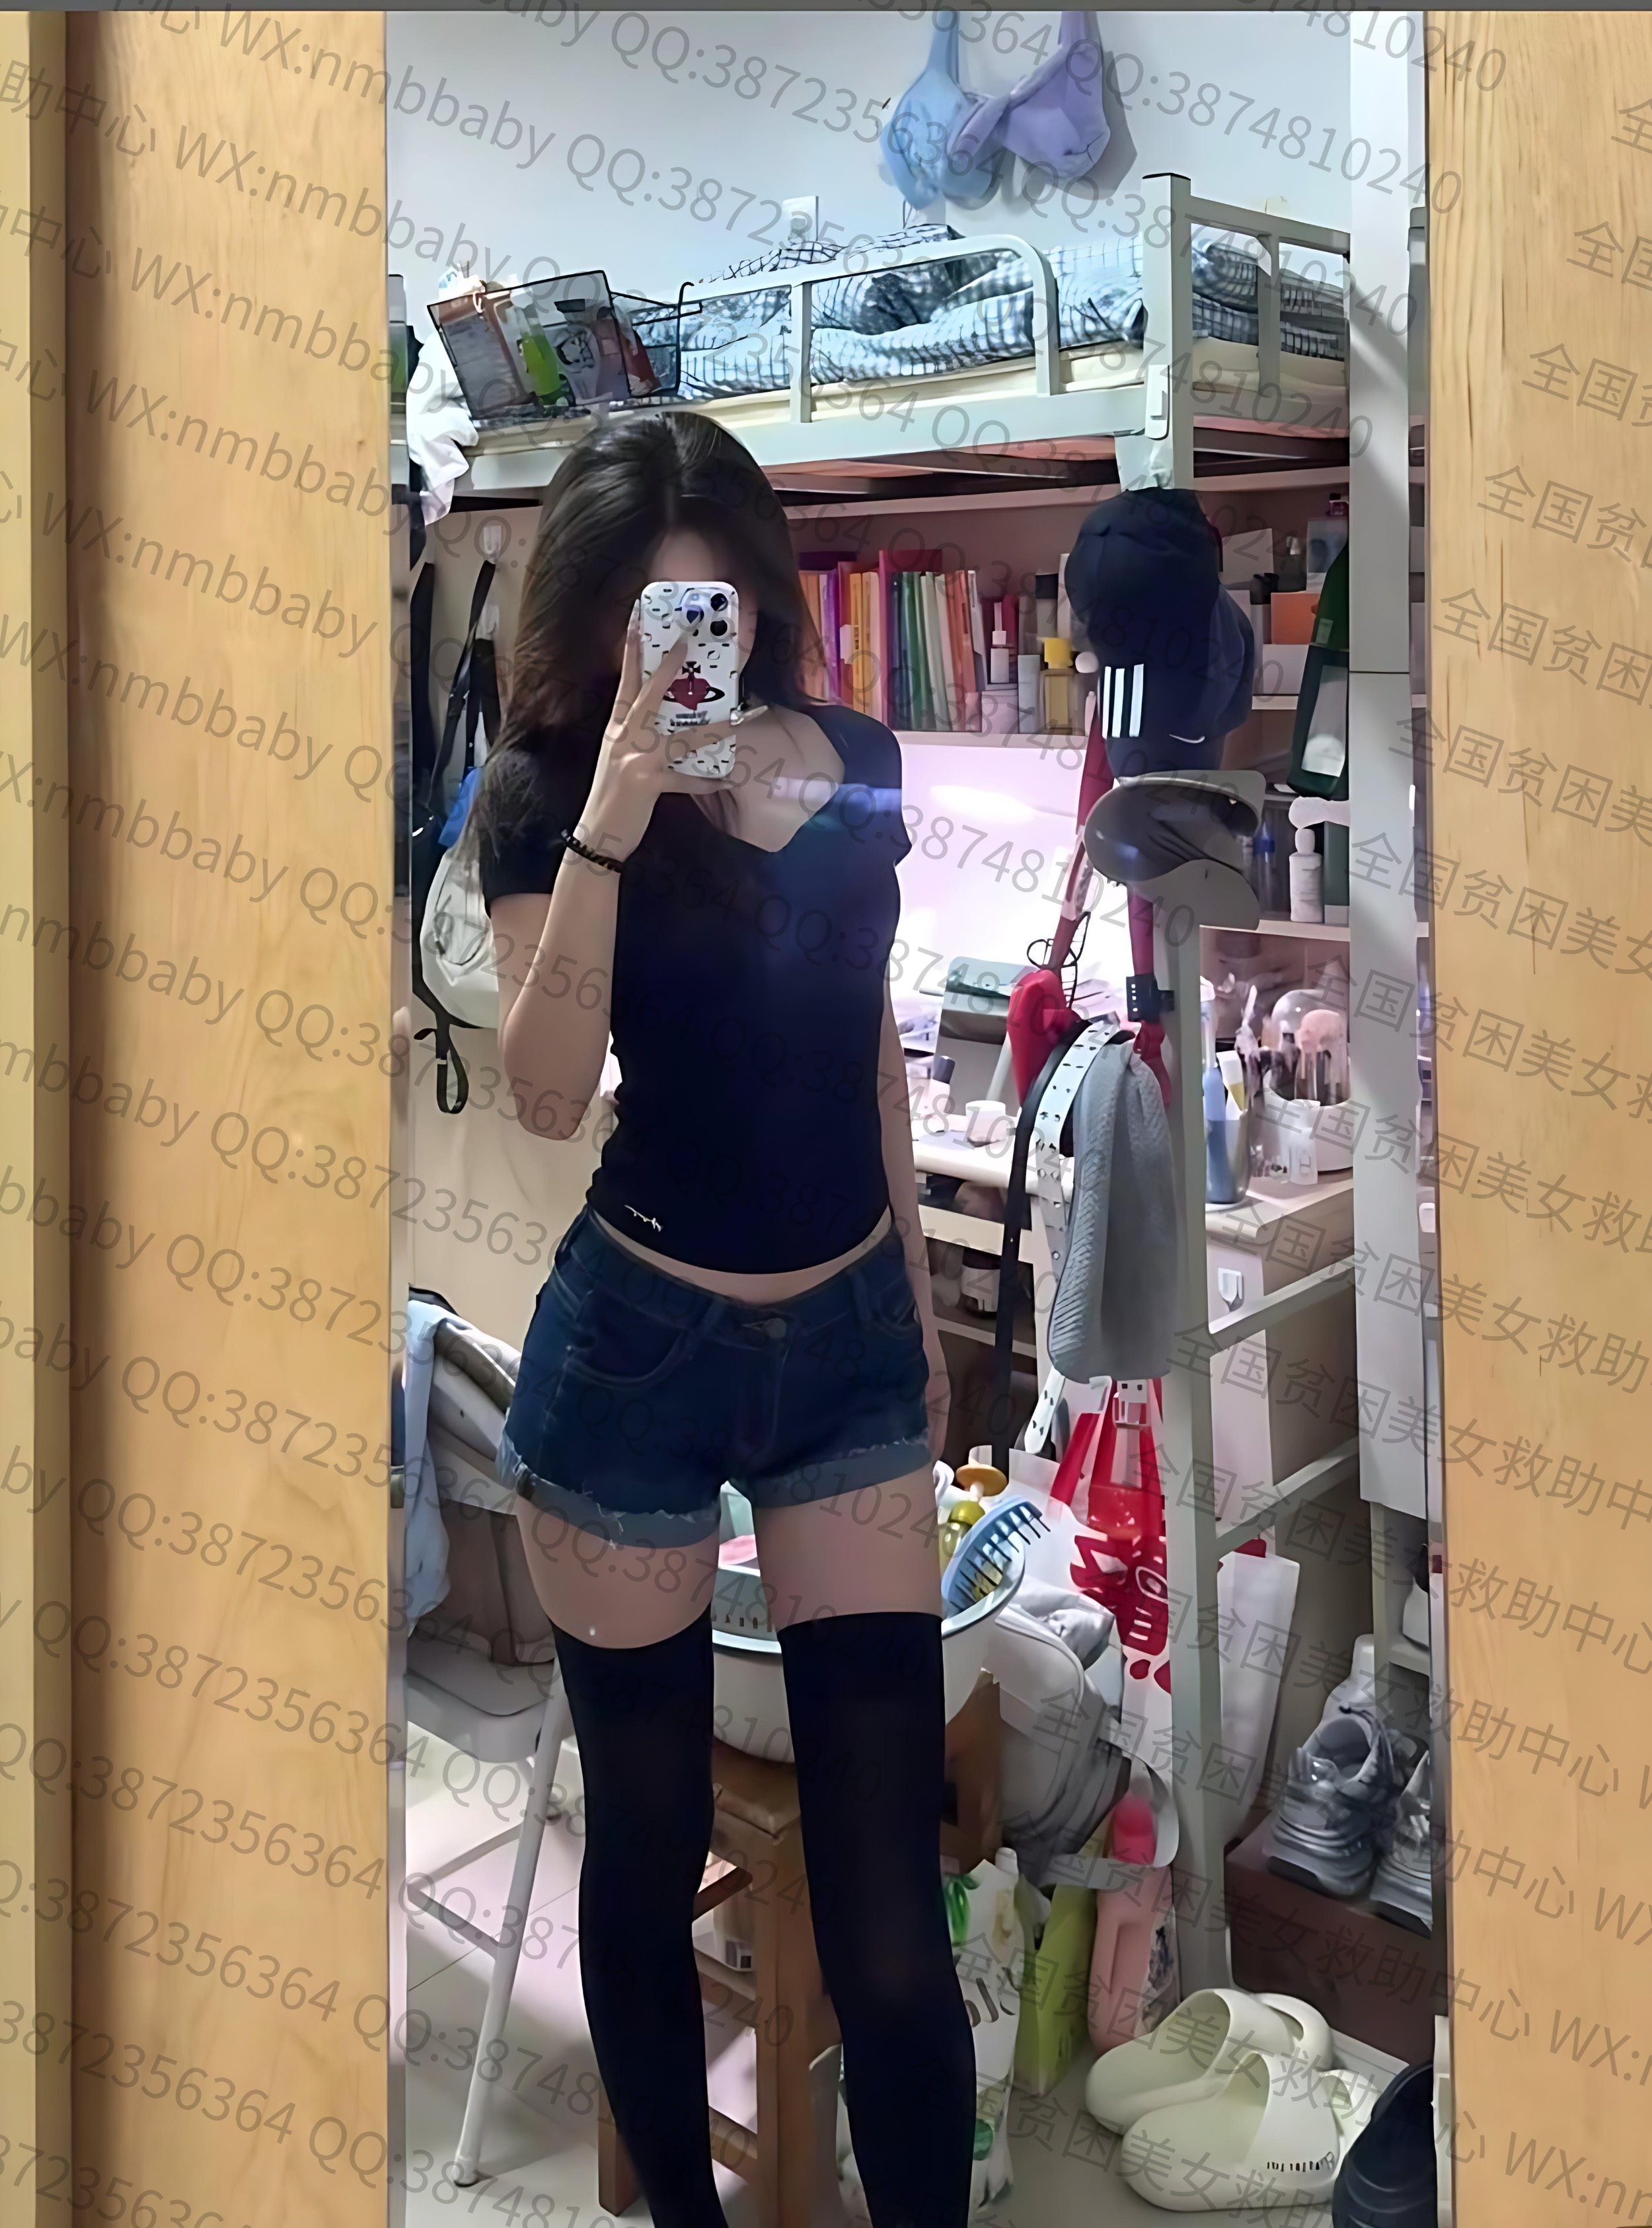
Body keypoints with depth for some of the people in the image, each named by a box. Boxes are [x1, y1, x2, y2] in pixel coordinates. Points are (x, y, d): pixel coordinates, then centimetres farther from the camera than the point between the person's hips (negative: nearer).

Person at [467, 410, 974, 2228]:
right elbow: (547, 1096, -20)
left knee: (886, 1861, 1)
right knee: (647, 1841, 13)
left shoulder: (857, 762, 3)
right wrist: (607, 826, -30)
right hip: (637, 1345, -2)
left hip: (850, 1338, 3)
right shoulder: (544, 792, -8)